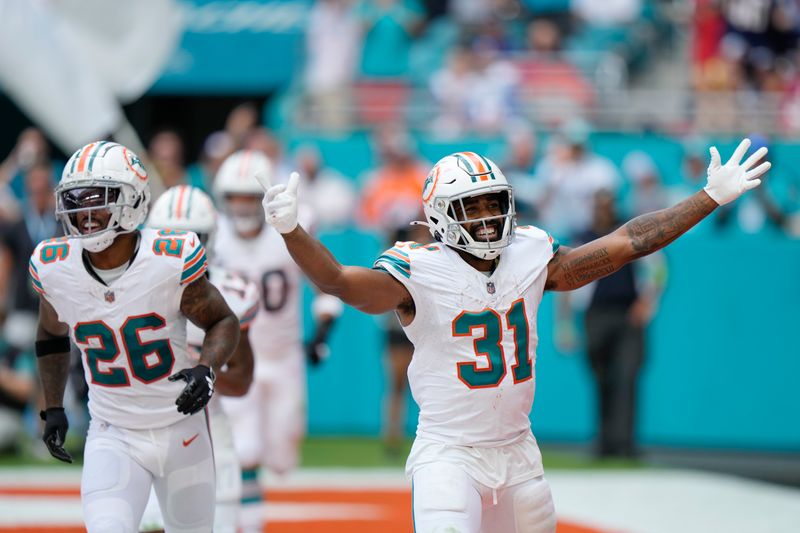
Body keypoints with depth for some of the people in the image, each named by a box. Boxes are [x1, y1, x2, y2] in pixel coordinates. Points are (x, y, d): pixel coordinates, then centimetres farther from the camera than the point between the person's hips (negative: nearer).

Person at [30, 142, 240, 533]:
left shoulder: (171, 260, -18)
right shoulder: (53, 268, -9)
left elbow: (223, 321, -3)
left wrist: (206, 369, -22)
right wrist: (52, 409, 11)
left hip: (181, 426, 0)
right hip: (112, 437, 1)